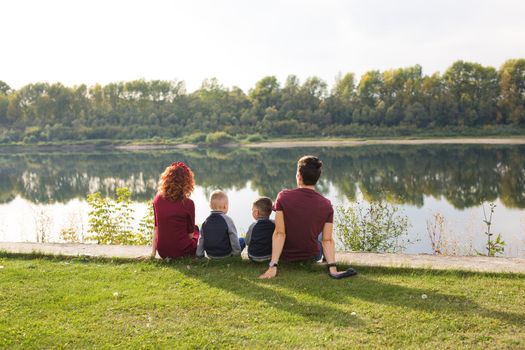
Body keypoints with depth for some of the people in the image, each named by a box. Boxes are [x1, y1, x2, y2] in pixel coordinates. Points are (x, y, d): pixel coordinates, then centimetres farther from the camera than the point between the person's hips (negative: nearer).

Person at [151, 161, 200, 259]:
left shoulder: (157, 199, -5)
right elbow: (190, 233, -5)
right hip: (182, 252, -3)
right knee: (196, 230, 29)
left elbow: (156, 228, 3)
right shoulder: (188, 203, -17)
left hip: (162, 252, 4)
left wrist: (153, 253, 8)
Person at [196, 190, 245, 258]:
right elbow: (233, 238, -13)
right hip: (225, 255, -6)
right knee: (242, 240, 13)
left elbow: (201, 239, 3)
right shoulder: (227, 220, -17)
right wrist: (237, 252, -1)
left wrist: (199, 254, 12)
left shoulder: (206, 221, -1)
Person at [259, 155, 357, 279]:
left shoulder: (283, 196, -21)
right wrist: (333, 268, -17)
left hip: (285, 256, -1)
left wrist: (273, 266, -24)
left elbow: (279, 233, -24)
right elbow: (327, 240, -20)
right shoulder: (326, 205, -16)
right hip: (312, 257, 1)